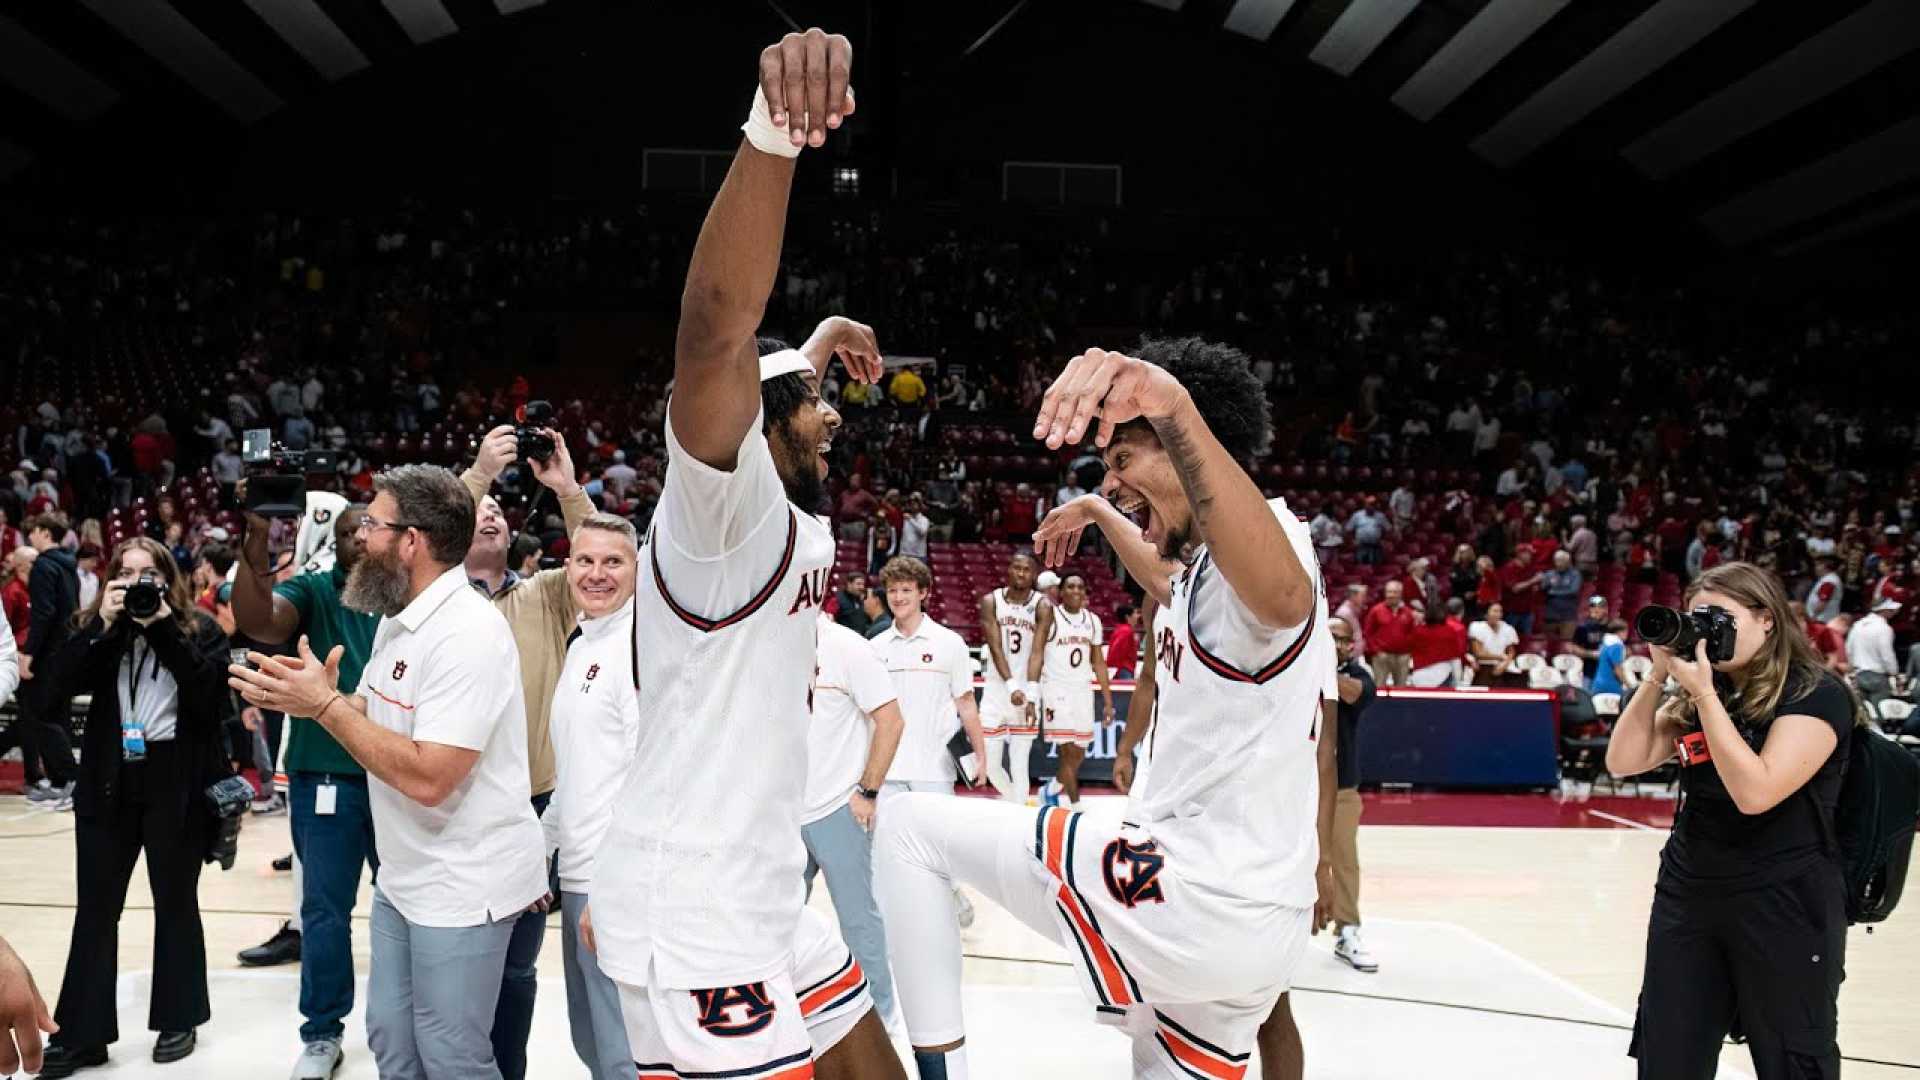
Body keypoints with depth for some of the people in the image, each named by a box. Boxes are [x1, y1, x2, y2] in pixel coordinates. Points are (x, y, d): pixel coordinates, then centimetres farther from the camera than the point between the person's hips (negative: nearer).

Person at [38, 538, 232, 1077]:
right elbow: (58, 681, -7)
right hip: (109, 781, 3)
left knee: (175, 903, 9)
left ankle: (178, 1020, 21)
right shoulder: (96, 627, 8)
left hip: (176, 783, -3)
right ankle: (82, 1033, 13)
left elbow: (209, 688, -16)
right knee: (95, 908, 6)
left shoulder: (200, 628, -1)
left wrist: (163, 625, -19)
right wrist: (103, 623, -16)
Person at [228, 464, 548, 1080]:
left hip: (462, 887, -9)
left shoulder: (468, 633, -24)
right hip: (403, 878, 9)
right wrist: (306, 697, -6)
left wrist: (324, 705, -22)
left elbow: (427, 778, -28)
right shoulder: (397, 619, 9)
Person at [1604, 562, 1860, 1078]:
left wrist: (1704, 694, -21)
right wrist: (1658, 677, -6)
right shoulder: (1699, 691, 7)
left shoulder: (1817, 693, -11)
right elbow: (1624, 762, 2)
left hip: (1785, 905, -5)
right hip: (1686, 895, 6)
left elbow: (1755, 792, -23)